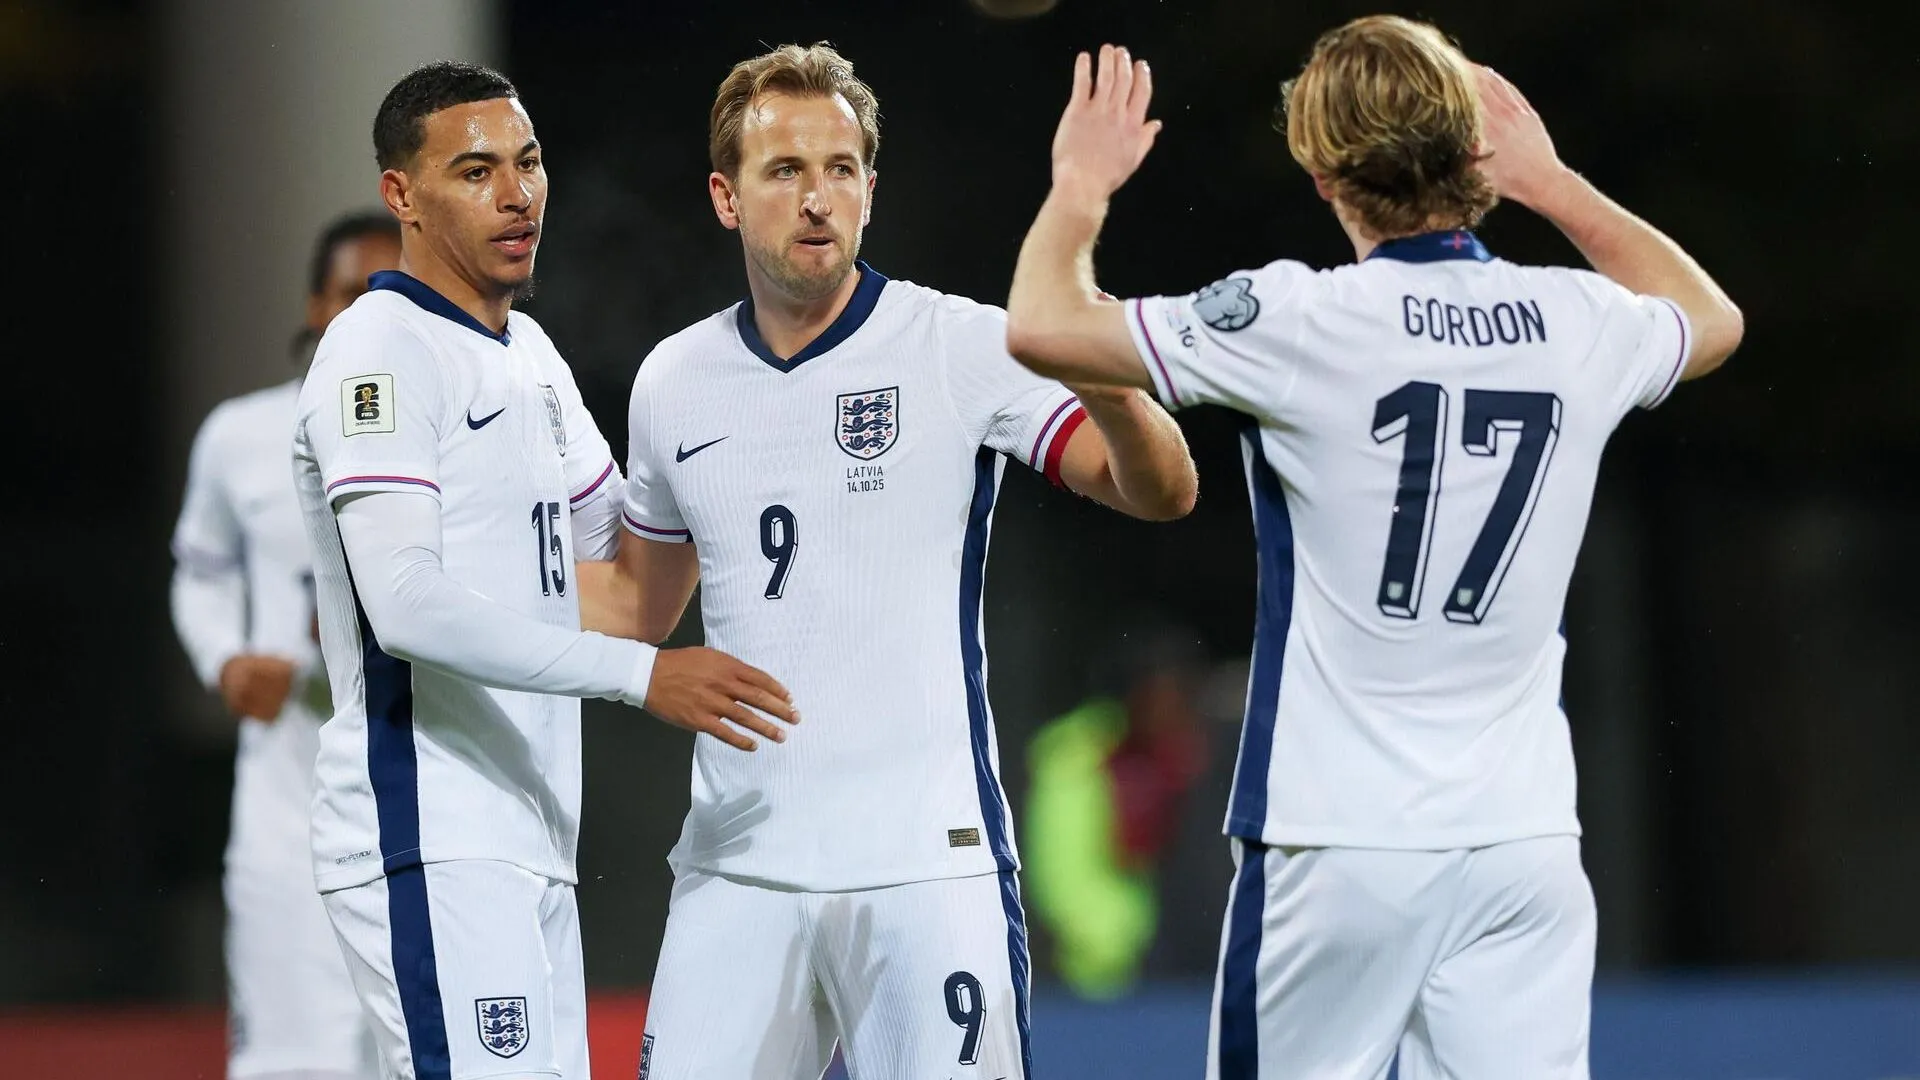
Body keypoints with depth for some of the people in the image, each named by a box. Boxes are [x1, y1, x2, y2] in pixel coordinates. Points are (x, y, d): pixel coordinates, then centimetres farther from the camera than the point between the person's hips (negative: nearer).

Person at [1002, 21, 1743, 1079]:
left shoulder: (1301, 325, -10)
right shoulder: (1581, 326, 4)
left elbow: (1041, 325, -5)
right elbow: (1711, 318, 29)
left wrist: (1081, 185, 13)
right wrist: (1550, 181, 34)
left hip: (1338, 842, -4)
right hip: (1524, 836, 4)